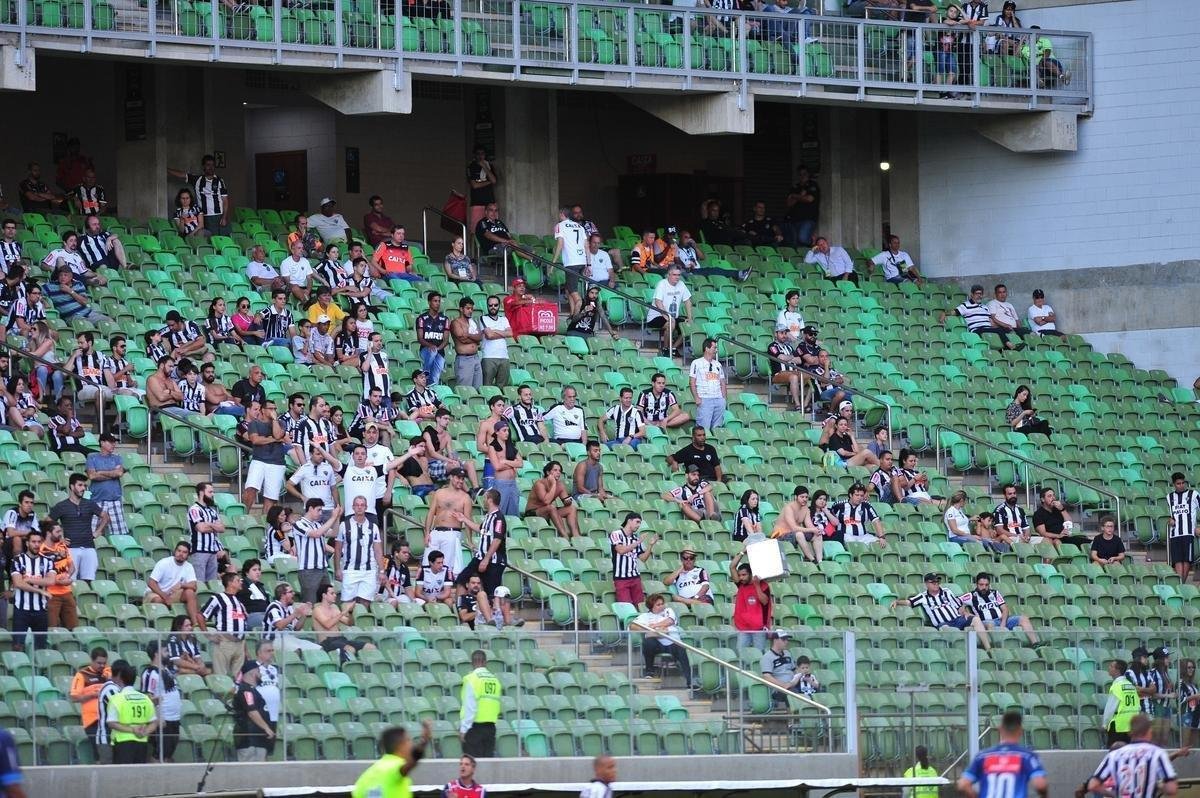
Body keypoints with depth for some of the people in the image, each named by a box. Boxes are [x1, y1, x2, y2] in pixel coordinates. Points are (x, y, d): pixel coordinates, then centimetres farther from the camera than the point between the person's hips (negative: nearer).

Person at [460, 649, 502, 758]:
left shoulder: (471, 679, -9)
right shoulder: (495, 680, 8)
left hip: (474, 727, -5)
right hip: (491, 727, 5)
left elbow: (469, 707, -13)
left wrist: (463, 729, -11)